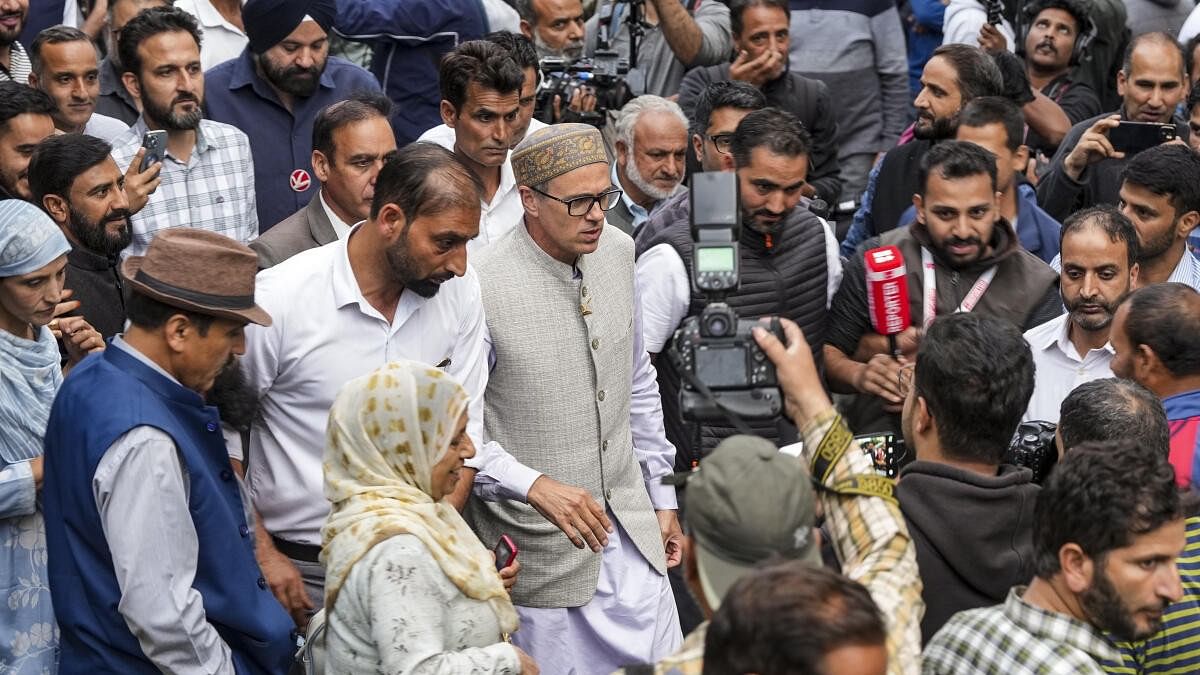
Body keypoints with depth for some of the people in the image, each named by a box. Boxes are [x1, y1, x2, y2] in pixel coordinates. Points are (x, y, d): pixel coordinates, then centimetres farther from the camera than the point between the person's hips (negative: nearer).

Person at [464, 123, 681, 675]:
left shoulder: (617, 252, 2)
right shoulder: (481, 288, -20)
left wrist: (661, 495, 17)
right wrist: (535, 486, -29)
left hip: (630, 526, 6)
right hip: (538, 545, -6)